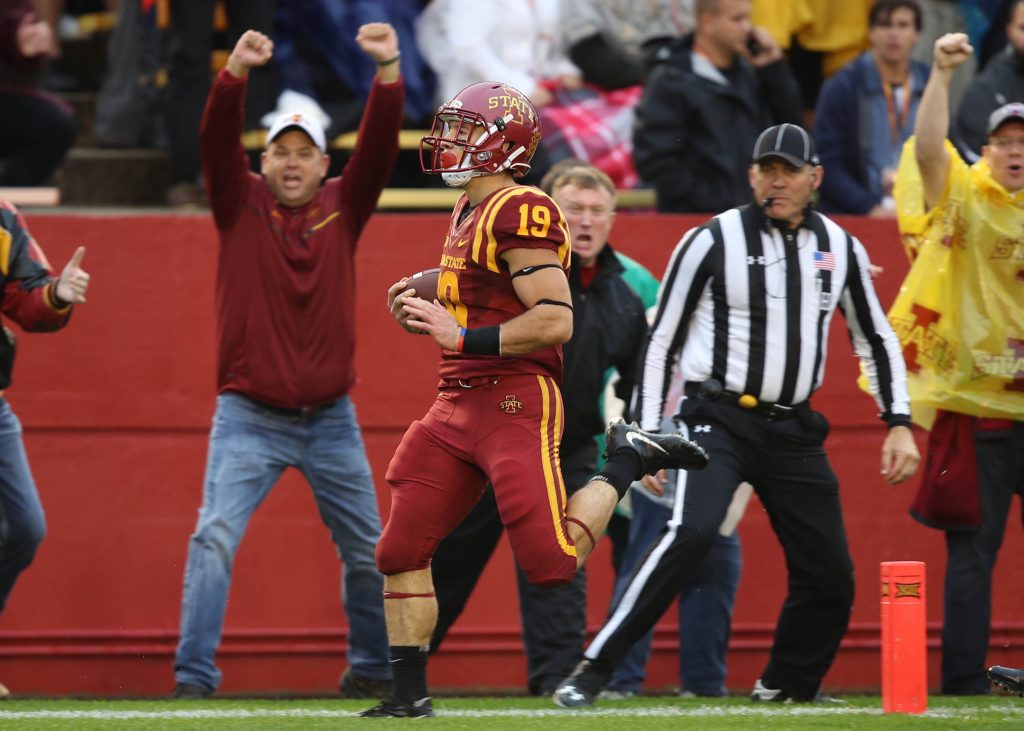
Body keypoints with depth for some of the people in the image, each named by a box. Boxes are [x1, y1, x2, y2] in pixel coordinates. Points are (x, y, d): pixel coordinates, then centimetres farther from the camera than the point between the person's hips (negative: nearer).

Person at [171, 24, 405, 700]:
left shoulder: (342, 208, 5)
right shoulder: (242, 204, 1)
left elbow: (380, 146, -8)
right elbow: (217, 139, -15)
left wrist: (388, 72, -23)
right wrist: (236, 71, -32)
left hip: (331, 419, 3)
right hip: (249, 417, -3)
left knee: (368, 549, 11)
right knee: (214, 537, -16)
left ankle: (373, 667, 29)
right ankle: (194, 677, -17)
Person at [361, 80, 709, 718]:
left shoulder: (520, 212, -14)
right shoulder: (469, 212, 17)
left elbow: (555, 321, -21)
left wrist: (460, 336, -19)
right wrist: (423, 309, 12)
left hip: (516, 402, -9)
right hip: (459, 403, 9)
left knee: (554, 563, -10)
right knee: (401, 551, 3)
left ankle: (628, 460, 11)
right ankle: (410, 697, 10)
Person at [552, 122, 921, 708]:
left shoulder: (840, 248, 7)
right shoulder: (714, 241, -5)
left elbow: (876, 339, 18)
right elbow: (662, 341, -1)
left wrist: (899, 424, 8)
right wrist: (647, 437, -5)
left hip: (794, 433, 5)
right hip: (718, 422, -5)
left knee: (831, 574, 3)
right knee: (692, 532, -29)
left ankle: (785, 688, 28)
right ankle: (593, 672, -27)